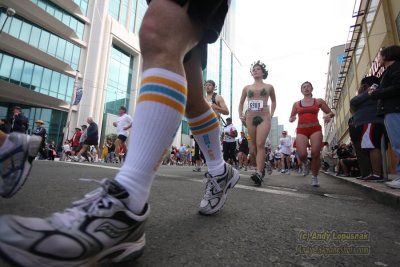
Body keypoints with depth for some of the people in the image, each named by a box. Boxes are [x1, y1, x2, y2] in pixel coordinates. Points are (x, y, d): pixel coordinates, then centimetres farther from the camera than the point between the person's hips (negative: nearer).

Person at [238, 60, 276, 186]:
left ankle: (259, 173, -24)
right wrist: (241, 115, 6)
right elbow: (241, 103, 21)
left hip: (264, 117, -3)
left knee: (260, 144, -18)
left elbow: (274, 101, 23)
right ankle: (261, 167, 24)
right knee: (255, 146, 6)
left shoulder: (269, 87, 12)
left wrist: (271, 114, 9)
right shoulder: (247, 88, 14)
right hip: (250, 118, 3)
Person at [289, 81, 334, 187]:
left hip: (315, 129, 0)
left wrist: (328, 116, -10)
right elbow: (291, 118, 18)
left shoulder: (319, 101, 12)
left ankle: (314, 177, 9)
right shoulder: (296, 104, 13)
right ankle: (305, 162, 20)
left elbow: (331, 113, 14)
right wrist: (291, 119, -7)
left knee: (315, 154, -10)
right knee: (302, 155, -18)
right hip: (301, 131, 0)